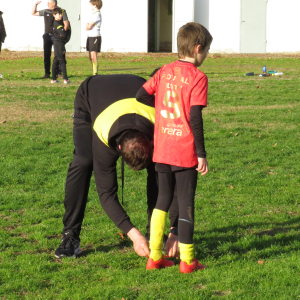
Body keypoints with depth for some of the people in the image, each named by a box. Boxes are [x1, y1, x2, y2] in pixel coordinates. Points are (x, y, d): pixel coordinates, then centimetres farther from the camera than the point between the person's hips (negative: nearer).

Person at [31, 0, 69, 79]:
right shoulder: (45, 11, 11)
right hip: (47, 36, 5)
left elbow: (66, 24, -8)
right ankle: (47, 73, 8)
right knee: (46, 55, 4)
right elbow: (33, 13, 20)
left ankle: (59, 72, 2)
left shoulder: (62, 11, -3)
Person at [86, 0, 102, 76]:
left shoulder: (97, 14, -13)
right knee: (91, 57, 12)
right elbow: (88, 26, 21)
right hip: (90, 37, 10)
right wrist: (88, 25, 1)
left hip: (95, 37, -10)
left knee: (93, 56, -12)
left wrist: (87, 25, 4)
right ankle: (94, 73, 18)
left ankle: (95, 74, -13)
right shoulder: (94, 14, 19)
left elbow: (89, 27, -16)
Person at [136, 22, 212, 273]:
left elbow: (141, 95, 3)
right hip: (185, 153, -5)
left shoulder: (165, 71, 5)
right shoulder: (198, 78, -10)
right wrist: (202, 154, -10)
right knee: (186, 204, 4)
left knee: (162, 200, 16)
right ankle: (187, 260, 8)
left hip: (161, 151, 5)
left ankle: (155, 257, 17)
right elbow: (195, 119, -15)